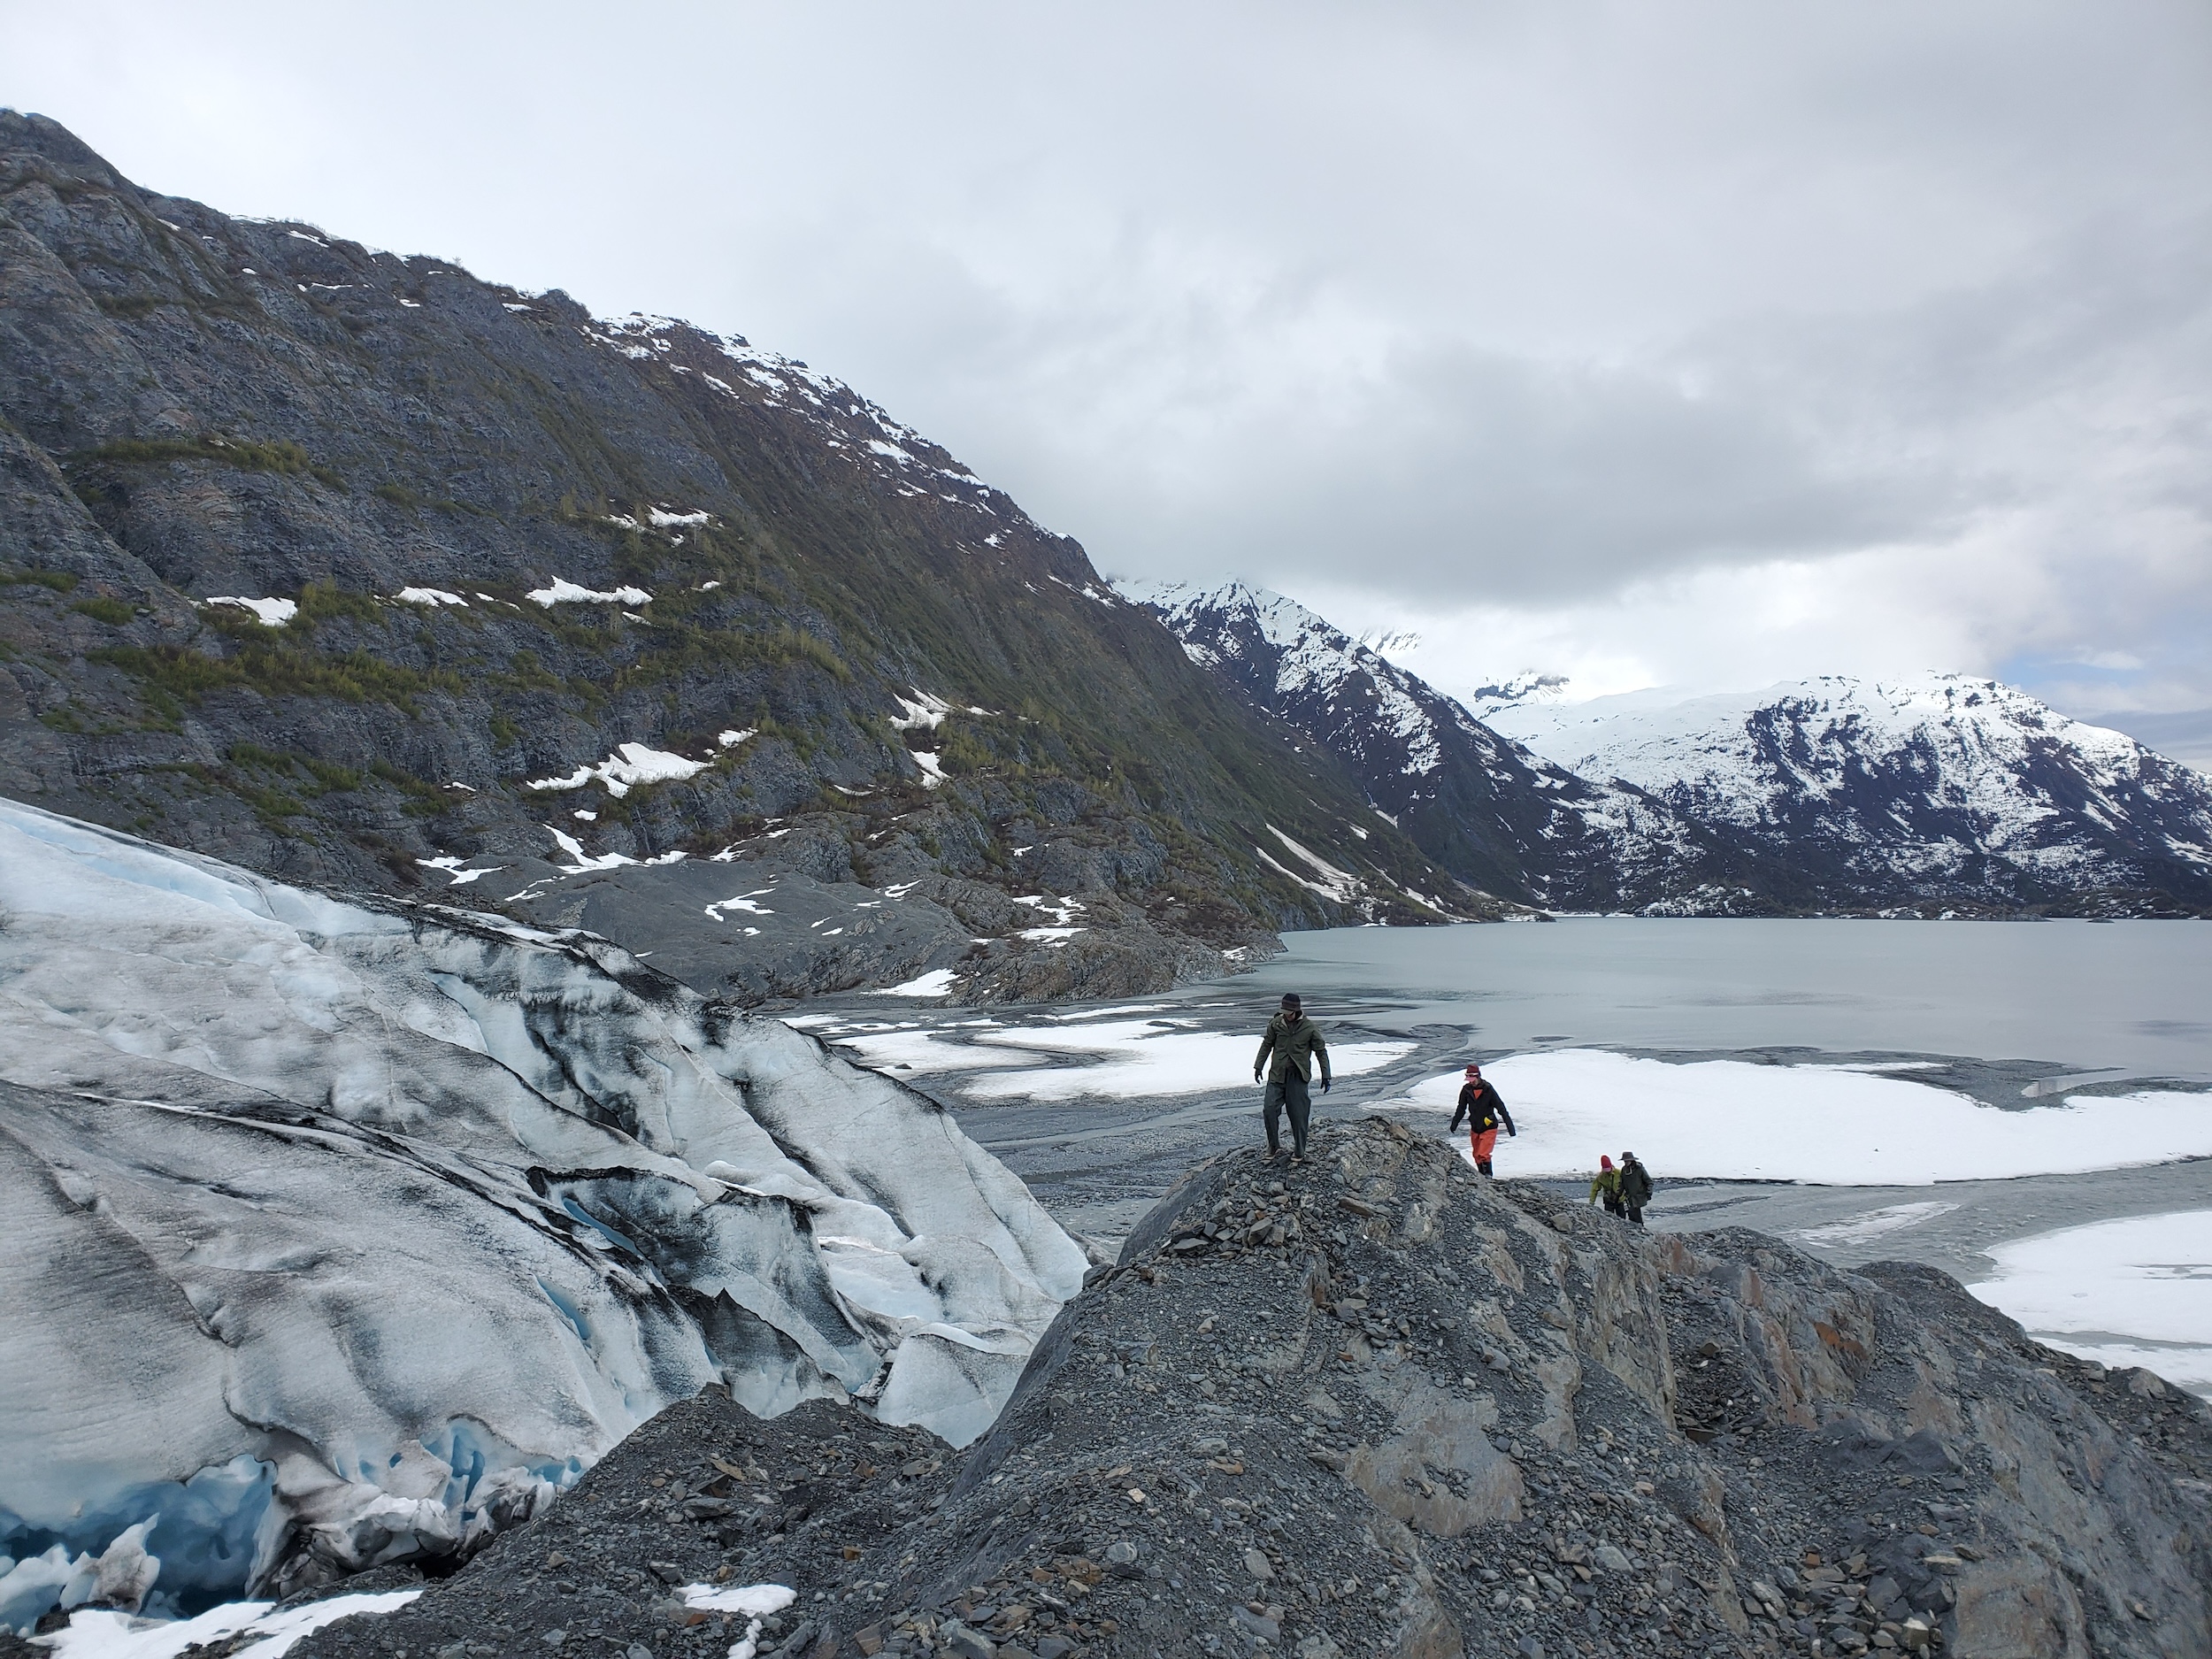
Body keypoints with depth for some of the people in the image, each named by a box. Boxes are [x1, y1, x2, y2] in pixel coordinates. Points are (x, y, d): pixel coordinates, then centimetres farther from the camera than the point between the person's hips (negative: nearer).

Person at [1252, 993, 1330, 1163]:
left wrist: (1325, 1076, 0)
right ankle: (1274, 1146, 10)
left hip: (1298, 1077, -2)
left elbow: (1321, 1051, 1)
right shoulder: (1276, 1024, 0)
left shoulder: (1310, 1028, -6)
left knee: (1299, 1115, 1)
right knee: (1269, 1109, -7)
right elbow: (1266, 1045, 13)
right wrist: (1258, 1066, 10)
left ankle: (1299, 1151, 17)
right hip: (1277, 1074, 2)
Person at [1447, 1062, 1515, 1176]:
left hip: (1489, 1128, -5)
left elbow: (1501, 1109, -10)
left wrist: (1511, 1128, -12)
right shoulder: (1466, 1090, -3)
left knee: (1483, 1155, -17)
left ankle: (1488, 1175, 1)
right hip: (1475, 1129, 5)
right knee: (1477, 1156, 12)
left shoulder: (1488, 1090, -14)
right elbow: (1461, 1109, 11)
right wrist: (1453, 1126, 14)